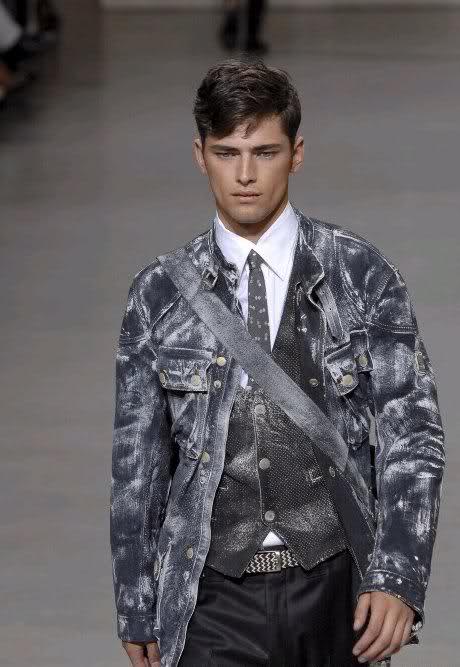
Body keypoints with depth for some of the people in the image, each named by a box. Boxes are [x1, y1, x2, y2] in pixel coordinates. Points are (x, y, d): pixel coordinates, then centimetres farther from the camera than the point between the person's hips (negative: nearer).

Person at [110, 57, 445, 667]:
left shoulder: (362, 273, 2)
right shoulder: (159, 292, 5)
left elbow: (412, 431, 0)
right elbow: (136, 460, 8)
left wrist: (398, 580, -11)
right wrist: (137, 614, 8)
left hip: (337, 589, 0)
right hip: (217, 600, 0)